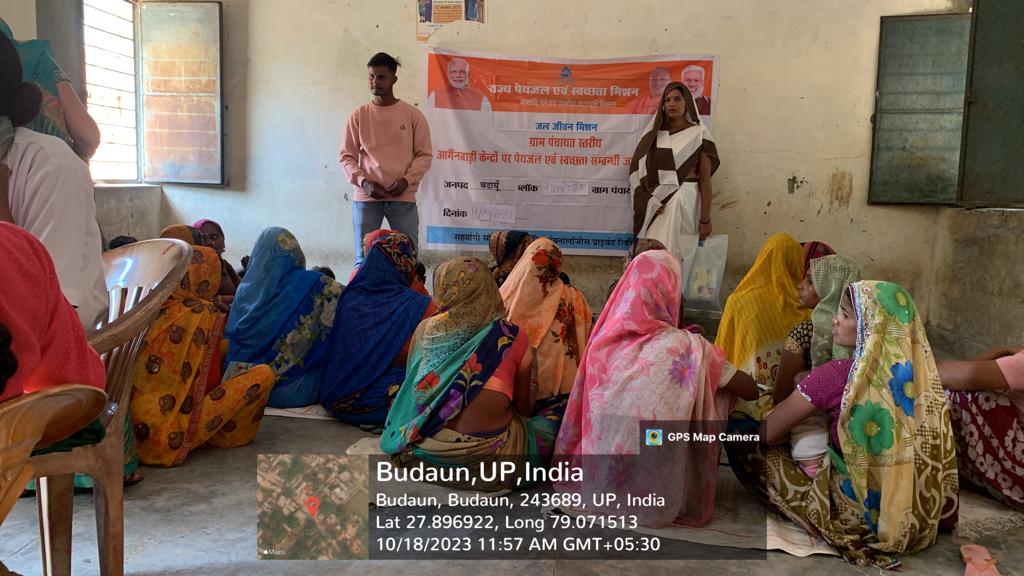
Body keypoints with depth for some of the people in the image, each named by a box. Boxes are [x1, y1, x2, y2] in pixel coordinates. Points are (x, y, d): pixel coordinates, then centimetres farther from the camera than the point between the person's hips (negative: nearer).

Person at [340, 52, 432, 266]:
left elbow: (424, 155, 3)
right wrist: (364, 182, -10)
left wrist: (406, 180, -13)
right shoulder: (359, 115, 7)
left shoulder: (413, 114, 4)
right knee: (363, 260, 5)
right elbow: (347, 157, 6)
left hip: (403, 198, -1)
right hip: (366, 198, 1)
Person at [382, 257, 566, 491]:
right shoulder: (512, 337, -9)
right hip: (487, 458, -1)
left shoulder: (425, 329, -2)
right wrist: (531, 369, 22)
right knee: (564, 407, 17)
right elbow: (524, 408, 1)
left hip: (425, 451, 2)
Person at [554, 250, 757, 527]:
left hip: (600, 485, 4)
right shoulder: (686, 346, -11)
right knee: (717, 396, 13)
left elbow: (582, 408, 8)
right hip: (656, 499, -4)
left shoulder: (604, 340, -2)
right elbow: (750, 390, -2)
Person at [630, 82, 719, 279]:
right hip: (658, 204, 3)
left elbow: (705, 178, 0)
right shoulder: (655, 134, 13)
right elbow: (640, 171, 8)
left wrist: (705, 219, -6)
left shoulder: (698, 133, 4)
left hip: (685, 202, -3)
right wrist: (651, 203, -9)